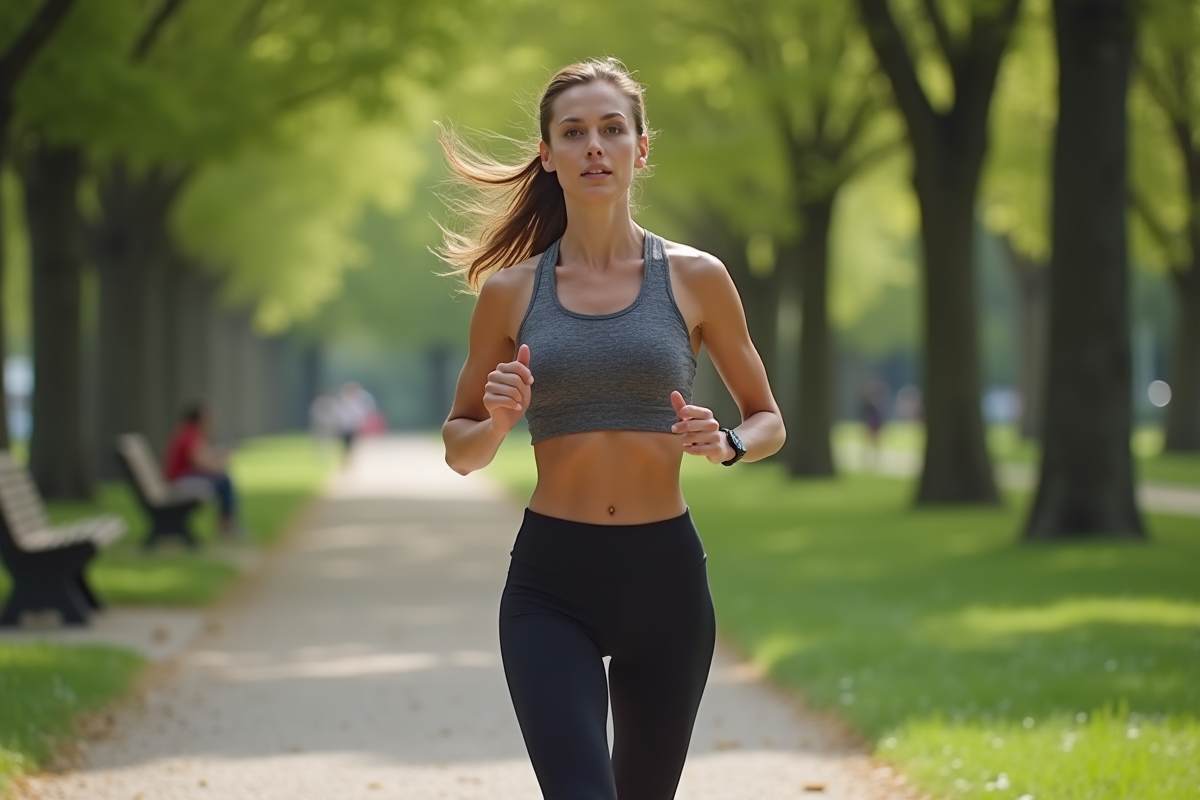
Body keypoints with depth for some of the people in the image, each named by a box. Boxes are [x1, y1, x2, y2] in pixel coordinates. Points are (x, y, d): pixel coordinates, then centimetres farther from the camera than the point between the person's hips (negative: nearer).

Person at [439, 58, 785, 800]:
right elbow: (461, 450, 12)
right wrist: (497, 422, -11)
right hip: (551, 580, -1)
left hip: (666, 575, 1)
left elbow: (769, 422, 11)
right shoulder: (511, 291, 3)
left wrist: (725, 445, -11)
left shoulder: (694, 278, 2)